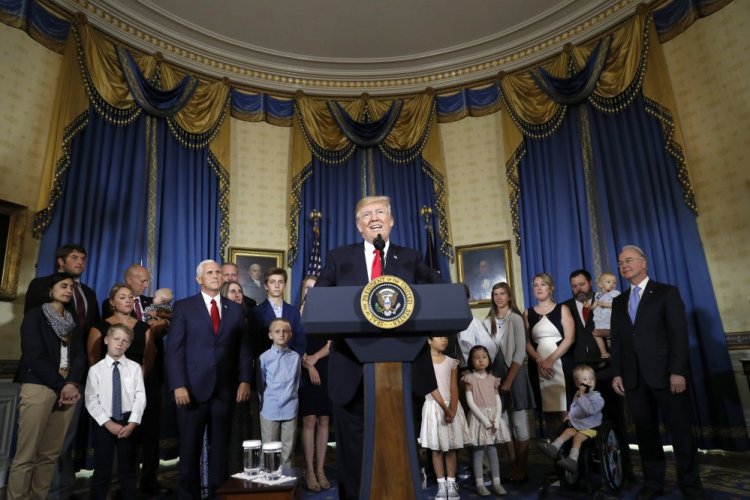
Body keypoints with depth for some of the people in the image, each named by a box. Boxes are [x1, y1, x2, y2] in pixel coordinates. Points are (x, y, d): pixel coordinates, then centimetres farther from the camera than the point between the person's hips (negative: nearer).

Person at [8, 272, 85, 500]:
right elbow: (34, 355, -8)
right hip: (39, 387, -5)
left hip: (67, 389, 5)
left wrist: (72, 383, -9)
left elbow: (79, 355, 9)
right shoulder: (35, 315, 2)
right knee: (26, 454, -5)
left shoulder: (72, 322, 18)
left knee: (50, 453, 6)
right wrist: (60, 385, -11)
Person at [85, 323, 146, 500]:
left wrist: (132, 423, -13)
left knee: (127, 470, 12)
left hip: (128, 422, 1)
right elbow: (91, 401, -6)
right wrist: (108, 423, -13)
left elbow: (140, 397, -5)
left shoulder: (134, 368, -2)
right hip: (104, 423, -1)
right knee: (102, 471, 8)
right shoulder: (96, 369, -3)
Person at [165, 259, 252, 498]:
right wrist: (178, 385, -13)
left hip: (225, 388, 2)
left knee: (220, 447, 10)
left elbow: (243, 348, 7)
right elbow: (174, 350, -4)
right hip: (194, 387, -2)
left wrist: (245, 380, -3)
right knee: (190, 447, 9)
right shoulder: (184, 307, 2)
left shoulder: (235, 309, 10)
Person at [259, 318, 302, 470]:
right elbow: (261, 384, 3)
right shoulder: (264, 357, -5)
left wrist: (290, 397, 7)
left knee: (288, 447, 11)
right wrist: (264, 402, 4)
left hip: (290, 409, 2)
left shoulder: (295, 357, 1)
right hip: (269, 410, -2)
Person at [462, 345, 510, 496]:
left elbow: (498, 401, 6)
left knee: (493, 451, 9)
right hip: (478, 418, -4)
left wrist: (497, 420, -8)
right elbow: (470, 402, -10)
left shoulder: (492, 378, 7)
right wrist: (484, 419, -15)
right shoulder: (470, 378, -6)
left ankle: (497, 483, 17)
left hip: (493, 417, 4)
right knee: (478, 452, 1)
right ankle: (480, 484, 8)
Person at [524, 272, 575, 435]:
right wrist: (540, 361, -11)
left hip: (561, 364, -2)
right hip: (538, 366, 2)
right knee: (548, 410, 3)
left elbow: (570, 338, -5)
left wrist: (551, 359, -12)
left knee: (565, 409, -5)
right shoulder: (528, 313, 11)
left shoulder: (562, 309, 6)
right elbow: (526, 342, 4)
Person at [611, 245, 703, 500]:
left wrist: (678, 371, -15)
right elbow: (616, 340, 11)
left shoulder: (667, 292, 1)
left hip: (665, 374, -4)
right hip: (634, 378, 4)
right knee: (646, 432, 9)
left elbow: (679, 334, -7)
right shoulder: (618, 301, 15)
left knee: (681, 431, 6)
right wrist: (617, 373, 3)